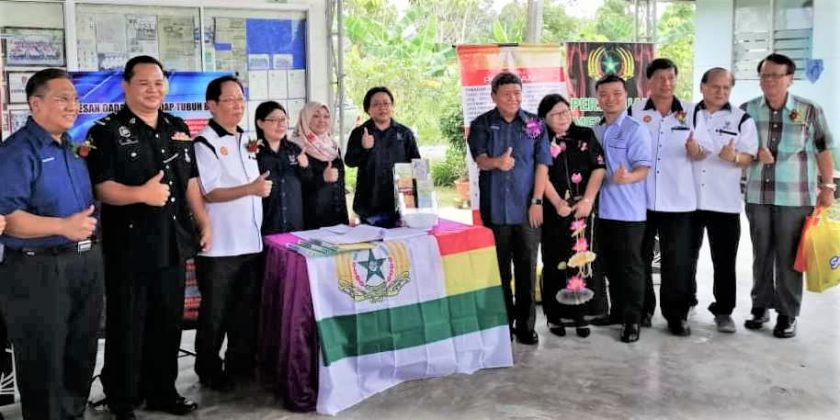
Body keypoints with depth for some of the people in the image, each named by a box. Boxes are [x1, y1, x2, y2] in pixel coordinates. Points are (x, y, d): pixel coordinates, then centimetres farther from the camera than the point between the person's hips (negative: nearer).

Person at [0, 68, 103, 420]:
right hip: (40, 270, -8)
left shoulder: (72, 149, 13)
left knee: (81, 355, 18)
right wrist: (62, 227, -29)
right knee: (44, 363, 5)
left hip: (86, 263, 8)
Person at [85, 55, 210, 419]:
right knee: (127, 327, 5)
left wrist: (204, 223, 9)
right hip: (129, 246, -5)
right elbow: (101, 188, -15)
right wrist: (141, 194, -30)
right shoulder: (106, 131, -7)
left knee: (168, 324, 14)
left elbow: (190, 181, 15)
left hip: (173, 243, 6)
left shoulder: (178, 128, 11)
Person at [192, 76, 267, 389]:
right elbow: (209, 193, -17)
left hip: (250, 241, 7)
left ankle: (241, 365, 27)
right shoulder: (205, 143, -11)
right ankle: (208, 371, 19)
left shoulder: (246, 141, 14)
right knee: (215, 312, 5)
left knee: (247, 308, 14)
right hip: (219, 245, -7)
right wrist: (250, 189, -28)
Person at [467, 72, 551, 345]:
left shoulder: (535, 125, 5)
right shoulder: (481, 125, 4)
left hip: (526, 208, 0)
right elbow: (480, 159, -10)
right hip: (495, 208, 0)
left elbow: (542, 165, 1)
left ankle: (525, 325, 15)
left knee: (526, 268, 4)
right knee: (499, 268, 8)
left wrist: (536, 201, -7)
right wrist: (496, 162, -33)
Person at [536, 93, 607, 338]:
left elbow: (599, 168, 1)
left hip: (584, 210, 2)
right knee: (556, 261, 2)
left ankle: (580, 314, 12)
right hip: (555, 212, -2)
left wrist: (587, 201, -9)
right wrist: (558, 203, -16)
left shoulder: (586, 136, 8)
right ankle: (555, 315, 11)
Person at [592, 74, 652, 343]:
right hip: (602, 209, 6)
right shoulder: (596, 132, 10)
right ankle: (617, 310, 28)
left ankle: (632, 319, 10)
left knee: (630, 265, 1)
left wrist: (625, 178, -36)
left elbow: (643, 170, -15)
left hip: (628, 211, -6)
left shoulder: (636, 130, -9)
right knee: (609, 265, 15)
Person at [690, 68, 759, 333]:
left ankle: (723, 311, 15)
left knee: (724, 261, 4)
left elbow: (750, 158, -3)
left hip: (725, 202, -1)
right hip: (688, 200, 2)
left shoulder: (742, 119, 2)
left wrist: (733, 157, -25)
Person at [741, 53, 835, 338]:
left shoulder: (810, 111, -2)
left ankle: (787, 314, 14)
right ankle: (760, 306, 24)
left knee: (789, 257, 3)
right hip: (757, 196, 2)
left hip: (796, 197, -2)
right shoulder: (747, 110, 3)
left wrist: (827, 186, -2)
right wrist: (753, 153, -11)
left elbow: (823, 151, 2)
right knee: (761, 254, 12)